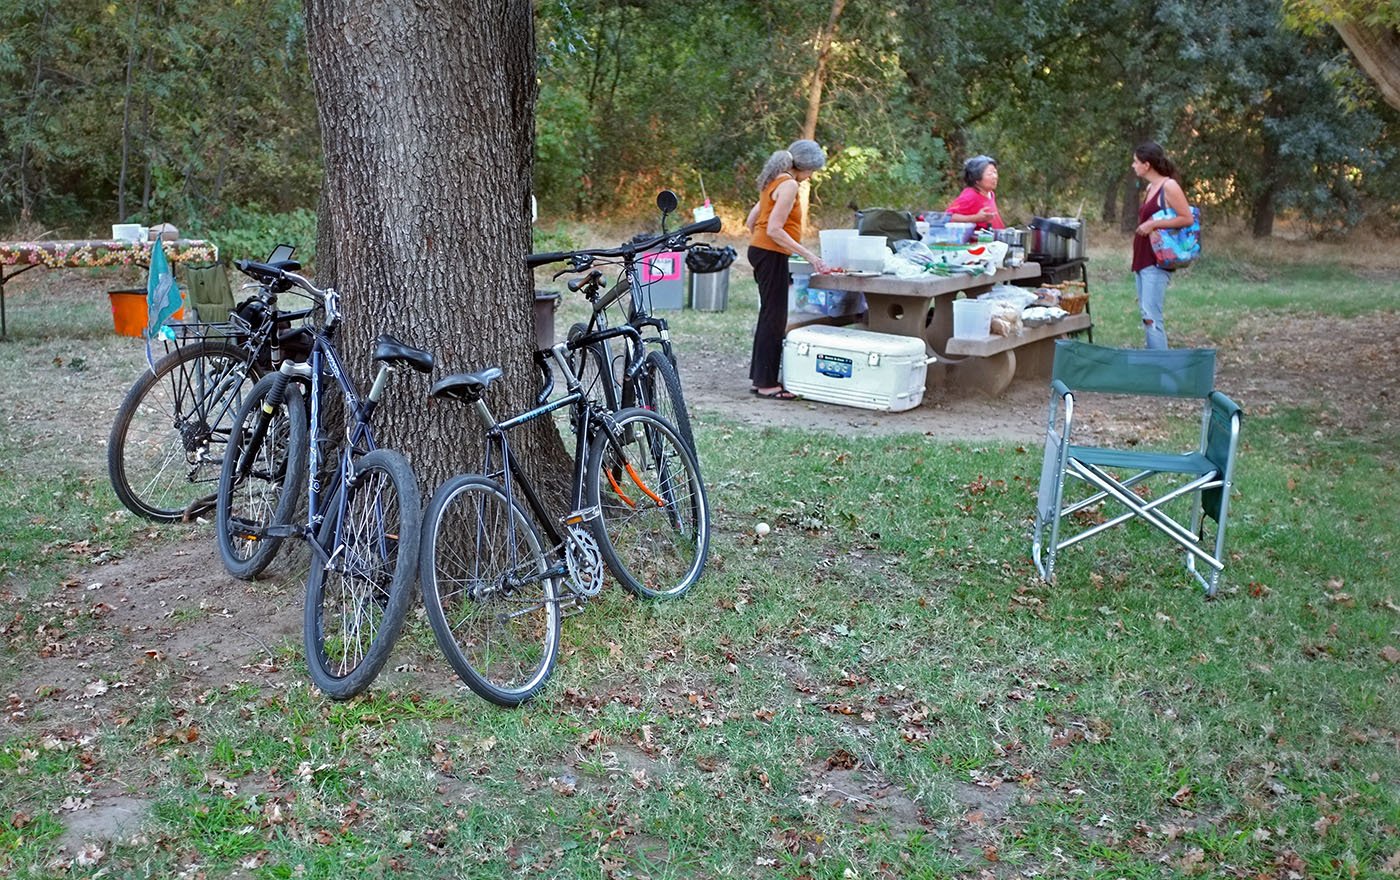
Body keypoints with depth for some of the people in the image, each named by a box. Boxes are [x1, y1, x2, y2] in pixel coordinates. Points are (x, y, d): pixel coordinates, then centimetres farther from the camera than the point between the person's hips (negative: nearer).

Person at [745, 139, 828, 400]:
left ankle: (759, 378, 18)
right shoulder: (789, 185, -14)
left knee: (769, 316, 14)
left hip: (760, 250, 10)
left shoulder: (775, 181, 15)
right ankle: (766, 383, -2)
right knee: (774, 317, -5)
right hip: (772, 255, -10)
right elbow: (774, 229, -21)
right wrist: (808, 255, -21)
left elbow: (752, 221, 19)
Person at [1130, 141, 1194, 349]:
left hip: (1157, 262, -9)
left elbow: (1187, 218, -15)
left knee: (1152, 317, -14)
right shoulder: (1150, 188, 15)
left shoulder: (1169, 186, -10)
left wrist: (1153, 224, -19)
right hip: (1143, 260, 9)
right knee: (1146, 316, 10)